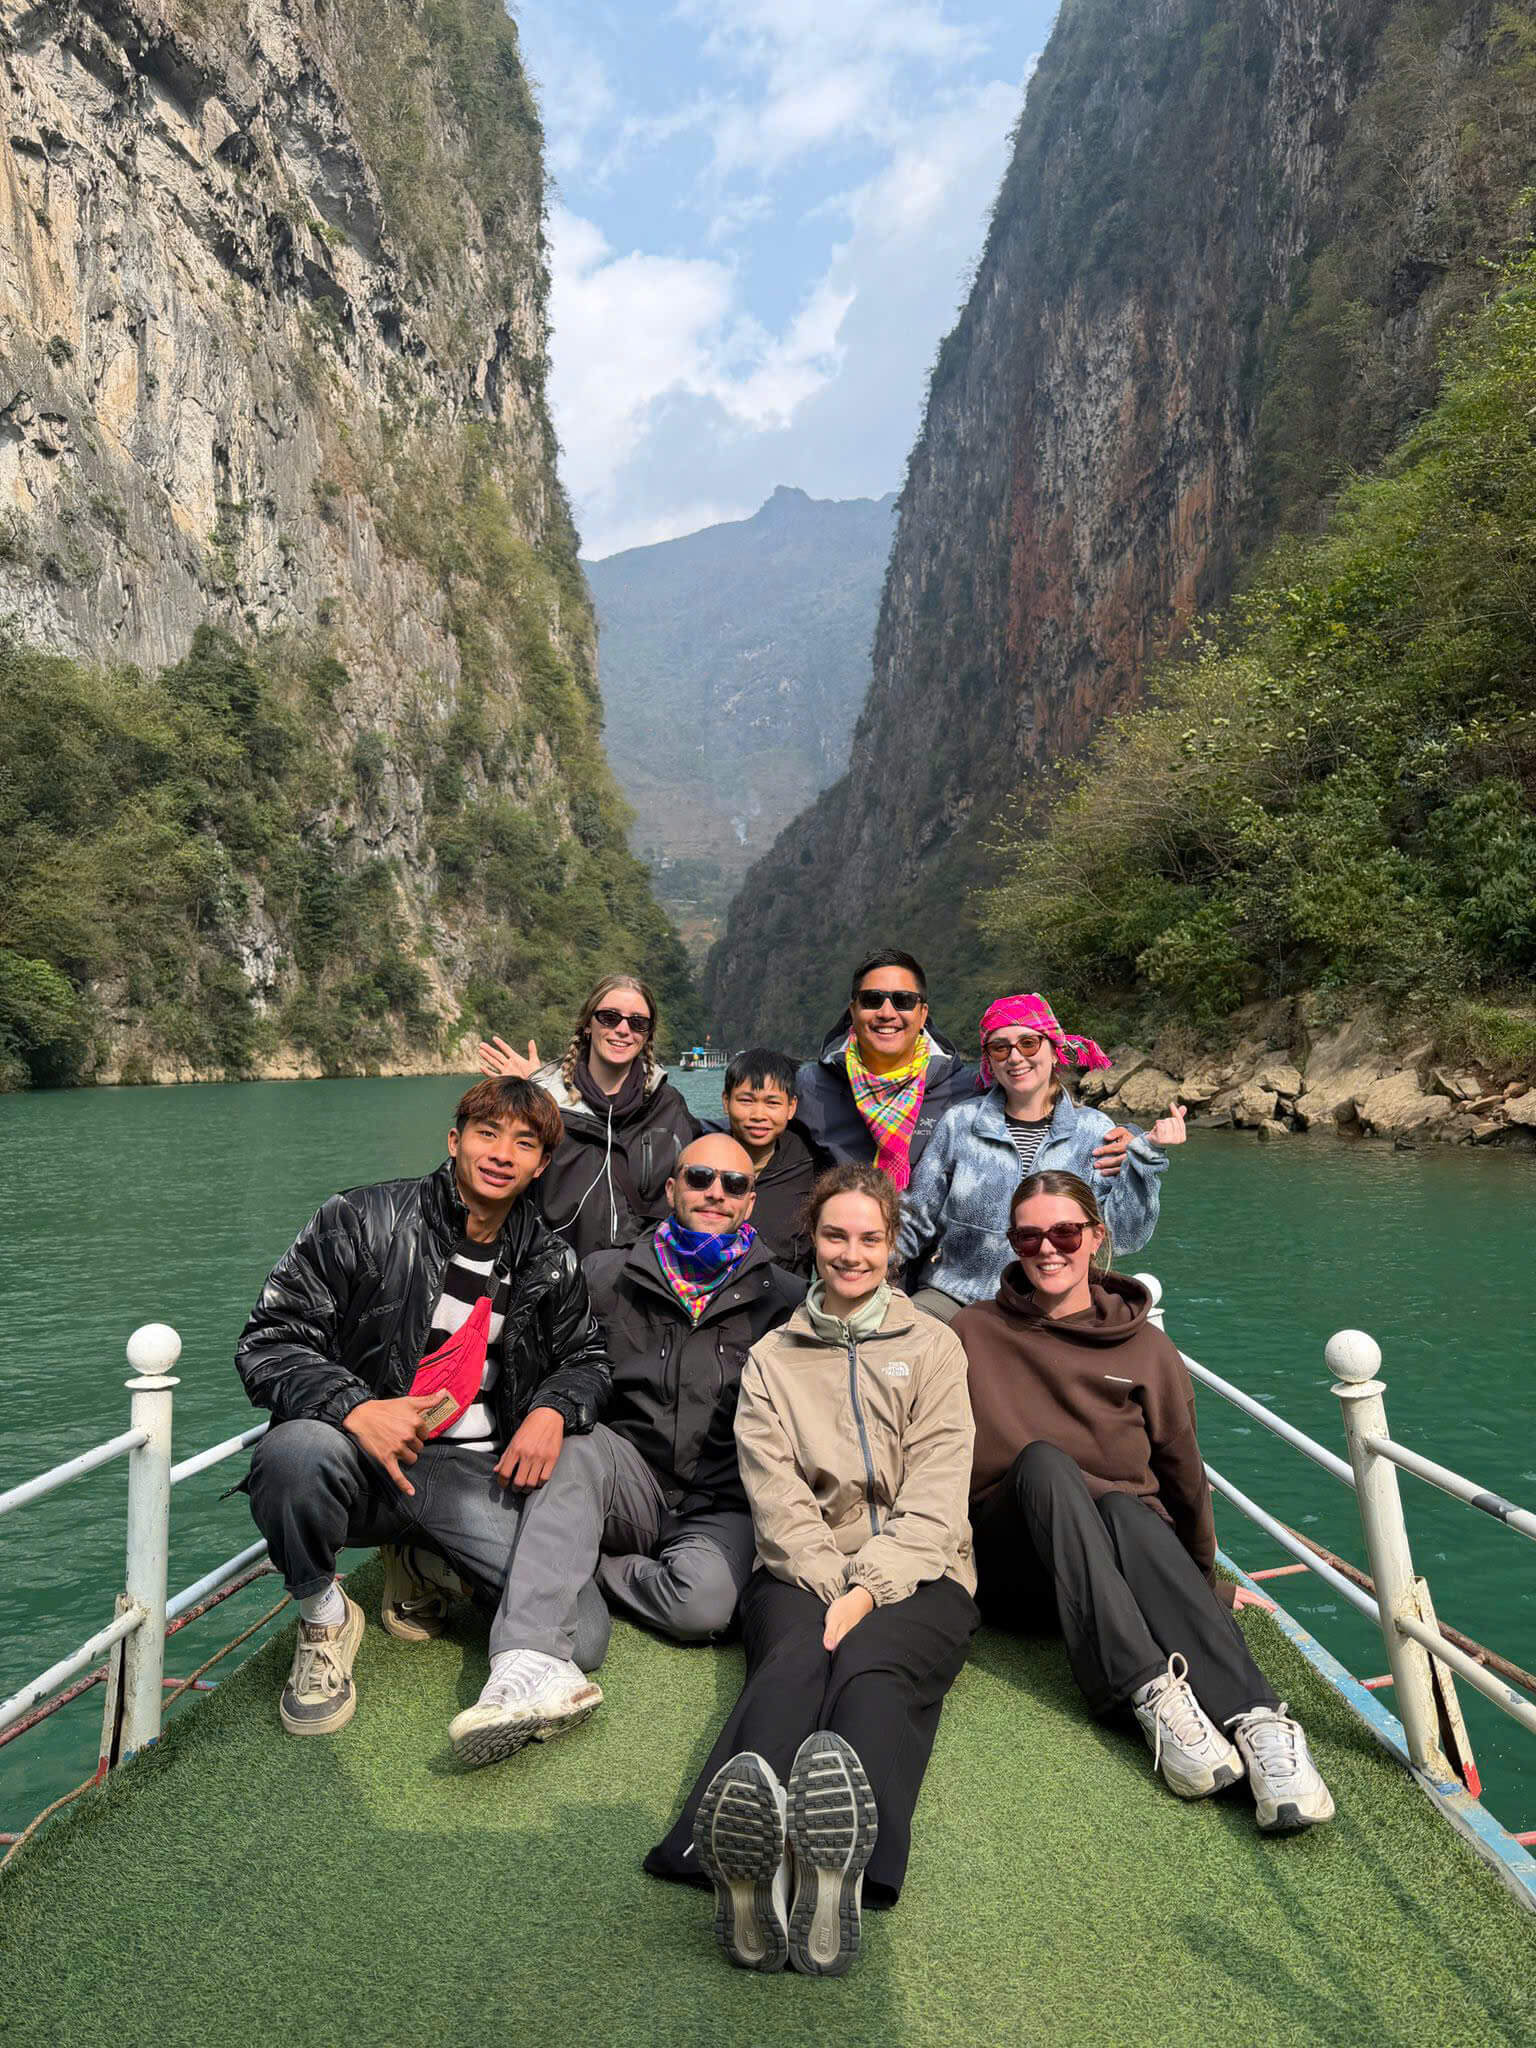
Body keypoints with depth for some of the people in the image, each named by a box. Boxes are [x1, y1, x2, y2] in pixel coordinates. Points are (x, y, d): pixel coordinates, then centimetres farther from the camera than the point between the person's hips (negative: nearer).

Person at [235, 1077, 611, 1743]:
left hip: (474, 1476, 3)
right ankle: (323, 1617, -4)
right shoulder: (362, 1221, -5)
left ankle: (424, 1572, 16)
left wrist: (553, 1412, -4)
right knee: (295, 1449, -39)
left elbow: (585, 1357, 20)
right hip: (364, 1459, -3)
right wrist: (355, 1407, -27)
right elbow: (266, 1342, -8)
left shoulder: (551, 1266, 7)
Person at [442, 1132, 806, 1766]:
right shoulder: (609, 1277, 9)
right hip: (631, 1480, 1)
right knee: (575, 1447, -31)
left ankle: (574, 1568, -6)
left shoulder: (783, 1297, 6)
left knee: (704, 1601, -31)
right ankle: (535, 1665, -41)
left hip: (721, 1504, -1)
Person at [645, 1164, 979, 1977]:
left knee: (871, 1667, -33)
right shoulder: (772, 1358, 16)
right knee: (794, 1660, -32)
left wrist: (870, 1590, -15)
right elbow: (778, 1497, 3)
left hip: (914, 1574, 0)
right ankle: (744, 1867, -58)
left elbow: (934, 1494, 1)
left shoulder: (933, 1347, 13)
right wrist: (834, 1588, -14)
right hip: (803, 1573, 1)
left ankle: (843, 1872, -60)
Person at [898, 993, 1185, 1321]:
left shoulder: (1094, 1131, 3)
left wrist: (1146, 1156, -12)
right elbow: (916, 1221, 7)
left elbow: (1123, 1237, -4)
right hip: (952, 1295, -2)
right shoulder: (961, 1122, 2)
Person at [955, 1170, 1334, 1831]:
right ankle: (1152, 1694, -44)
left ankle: (1258, 1723, -48)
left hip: (1129, 1535, 1)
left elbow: (1183, 1472, 16)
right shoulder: (974, 1334, 5)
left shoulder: (1146, 1349, 9)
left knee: (1125, 1509, -33)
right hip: (1016, 1563, -1)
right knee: (1042, 1461, -32)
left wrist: (1201, 1583, 19)